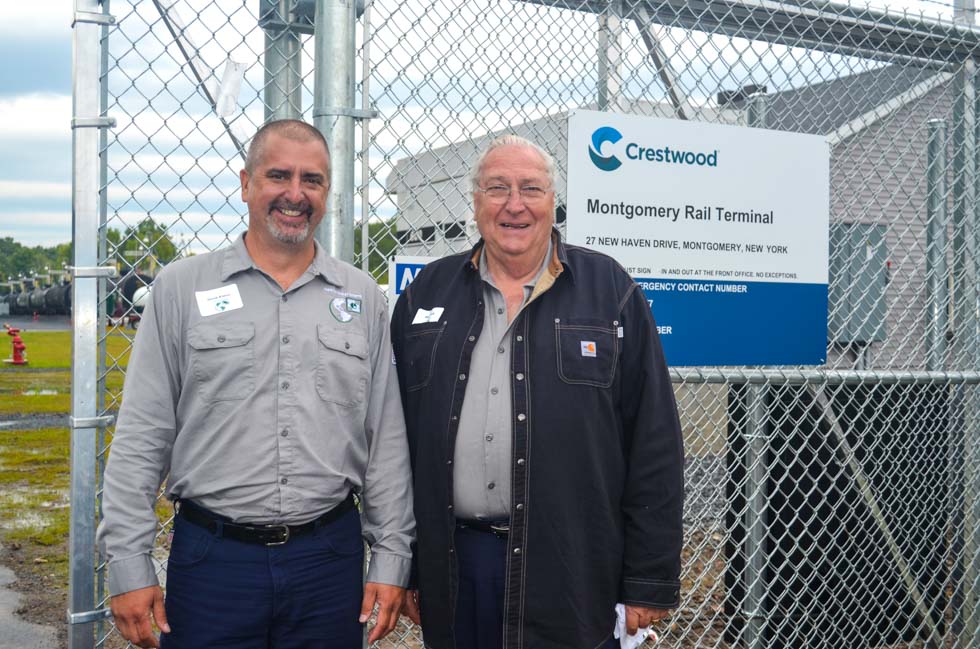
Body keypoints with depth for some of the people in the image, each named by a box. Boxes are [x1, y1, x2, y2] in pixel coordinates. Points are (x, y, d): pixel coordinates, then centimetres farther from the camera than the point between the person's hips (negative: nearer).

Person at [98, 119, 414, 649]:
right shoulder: (181, 287, 1)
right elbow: (140, 439, -1)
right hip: (211, 558, -1)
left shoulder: (362, 298, 6)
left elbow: (386, 441, 6)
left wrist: (391, 558, 3)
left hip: (330, 554, 2)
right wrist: (128, 565, -5)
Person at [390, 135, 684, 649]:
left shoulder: (609, 292, 0)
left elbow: (654, 445, -2)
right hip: (452, 565, 3)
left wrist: (650, 581, -5)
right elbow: (396, 437, 10)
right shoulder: (426, 294, 8)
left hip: (571, 569, -2)